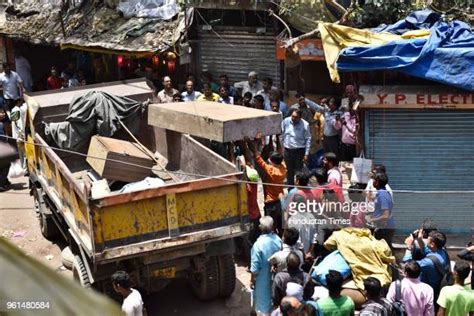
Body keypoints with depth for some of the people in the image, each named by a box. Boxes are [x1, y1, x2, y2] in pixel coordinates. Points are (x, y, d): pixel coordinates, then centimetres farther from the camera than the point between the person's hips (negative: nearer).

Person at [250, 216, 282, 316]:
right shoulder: (278, 240, -13)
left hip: (263, 279, -5)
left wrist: (252, 279, -5)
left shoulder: (258, 244, -28)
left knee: (263, 304, 13)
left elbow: (255, 267, -20)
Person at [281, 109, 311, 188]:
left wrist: (306, 153, -8)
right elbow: (282, 135, 5)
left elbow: (308, 139, -6)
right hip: (288, 150, 3)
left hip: (299, 151, -3)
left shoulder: (305, 124, -12)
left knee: (299, 172, 1)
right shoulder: (285, 121, -5)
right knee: (289, 172, 14)